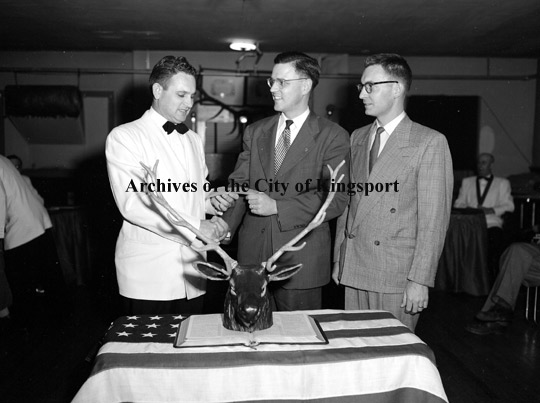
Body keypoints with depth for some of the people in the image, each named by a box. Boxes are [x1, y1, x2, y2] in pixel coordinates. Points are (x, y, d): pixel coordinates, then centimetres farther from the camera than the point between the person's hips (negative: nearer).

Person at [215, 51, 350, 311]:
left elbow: (336, 199, -10)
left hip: (301, 261, -3)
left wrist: (276, 206, -17)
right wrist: (225, 224, -14)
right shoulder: (255, 132, 12)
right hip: (252, 255, 4)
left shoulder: (332, 136, -3)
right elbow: (240, 181, 6)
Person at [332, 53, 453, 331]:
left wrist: (420, 279, -13)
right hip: (353, 272, 5)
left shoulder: (430, 142, -7)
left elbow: (434, 219, -10)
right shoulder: (357, 138, 12)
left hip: (396, 277, -5)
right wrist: (338, 259, 11)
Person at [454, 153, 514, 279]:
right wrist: (467, 209, -6)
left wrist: (490, 210, -10)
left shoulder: (502, 183, 21)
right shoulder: (467, 182, 27)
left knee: (495, 238, -36)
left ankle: (492, 279, -25)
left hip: (492, 224, -1)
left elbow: (509, 206, 8)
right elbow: (458, 203, 18)